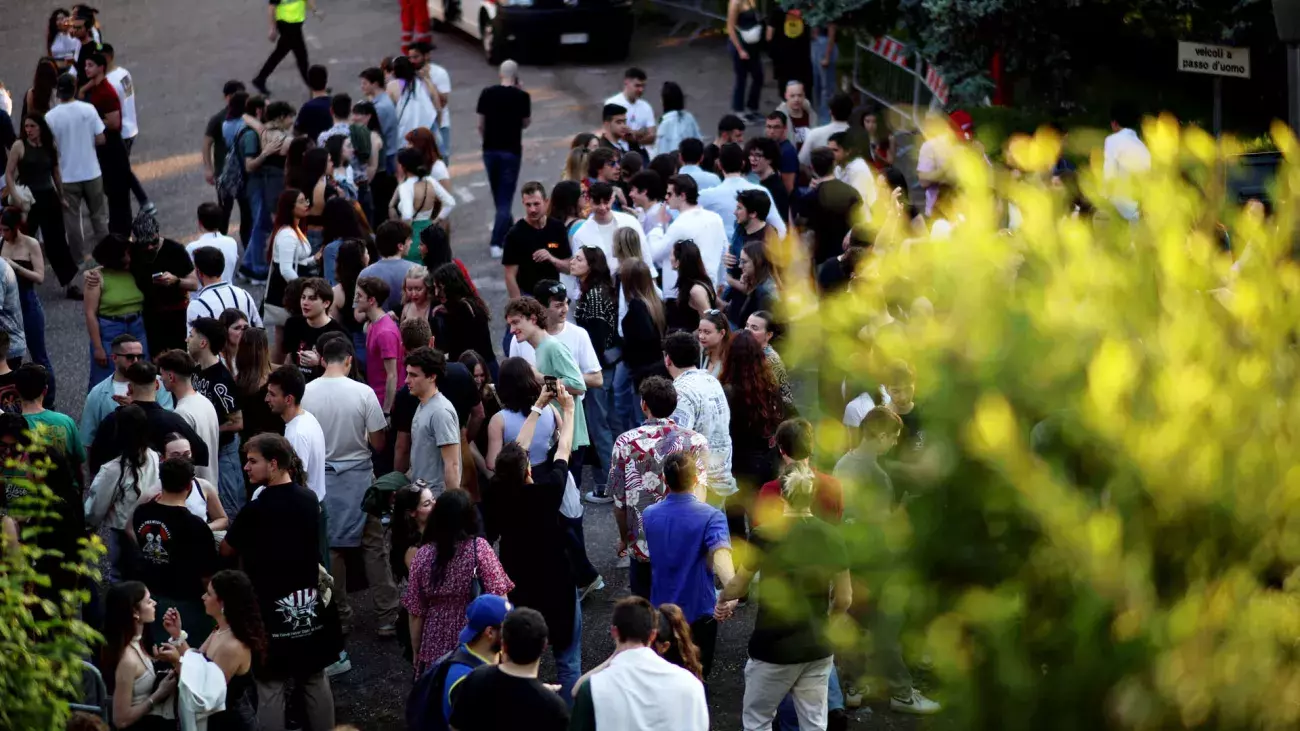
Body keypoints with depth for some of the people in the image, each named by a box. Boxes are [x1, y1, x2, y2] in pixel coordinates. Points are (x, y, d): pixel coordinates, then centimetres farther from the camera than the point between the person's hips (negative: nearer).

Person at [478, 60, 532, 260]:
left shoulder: (487, 94, -2)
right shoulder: (522, 96, -9)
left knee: (498, 196, 19)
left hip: (490, 149, 3)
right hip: (511, 151, -3)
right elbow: (526, 123, 4)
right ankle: (496, 243, -11)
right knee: (505, 198, -1)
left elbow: (481, 124, 2)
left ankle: (507, 234, 36)